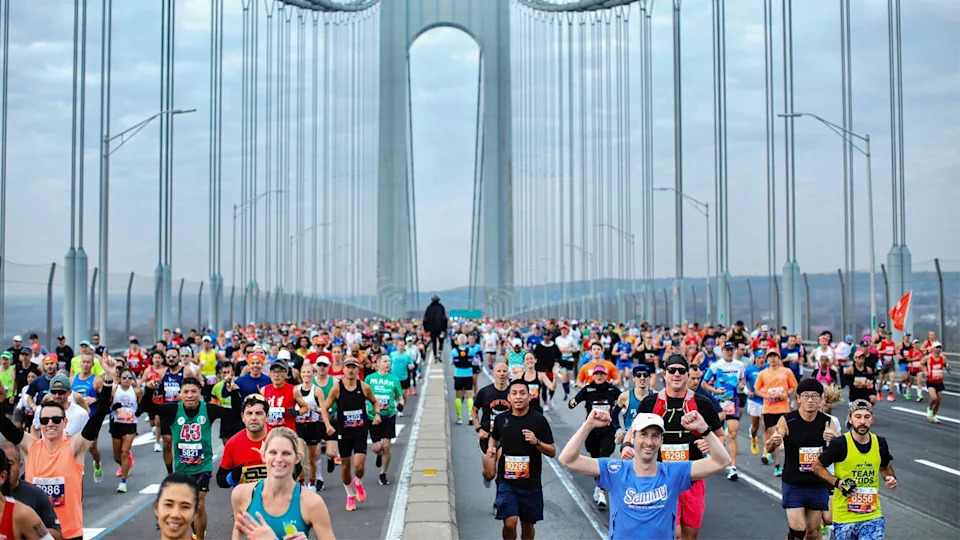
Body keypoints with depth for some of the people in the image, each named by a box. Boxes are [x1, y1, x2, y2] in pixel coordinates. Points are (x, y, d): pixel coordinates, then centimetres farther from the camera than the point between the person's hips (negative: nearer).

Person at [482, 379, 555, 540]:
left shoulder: (539, 420, -5)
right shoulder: (501, 419, 3)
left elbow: (552, 452, -4)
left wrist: (536, 442, -21)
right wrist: (491, 449, 5)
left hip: (530, 482, 0)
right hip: (506, 480, 1)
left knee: (528, 525, 11)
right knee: (510, 523, -14)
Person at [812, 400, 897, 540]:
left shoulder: (880, 443, 2)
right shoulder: (840, 444, -12)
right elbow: (817, 466, -2)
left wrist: (891, 478, 1)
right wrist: (837, 482, -15)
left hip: (873, 515, 2)